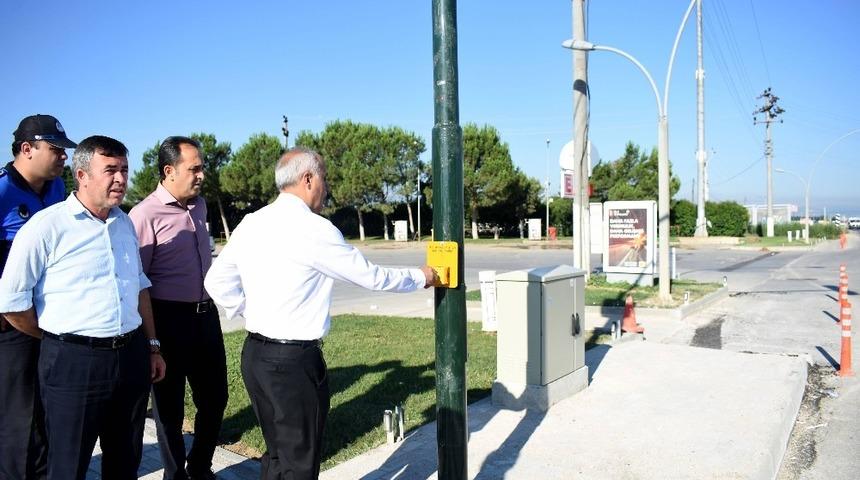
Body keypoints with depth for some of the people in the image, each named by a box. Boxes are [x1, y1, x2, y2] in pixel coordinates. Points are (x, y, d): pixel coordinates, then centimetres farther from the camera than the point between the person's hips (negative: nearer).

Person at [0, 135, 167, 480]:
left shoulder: (124, 223, 10)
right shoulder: (46, 226, -10)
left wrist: (152, 345, 15)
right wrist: (59, 341, 2)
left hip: (132, 357, 6)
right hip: (73, 362, -5)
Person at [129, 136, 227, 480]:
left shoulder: (199, 205, 7)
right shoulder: (145, 214, -16)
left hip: (205, 314, 7)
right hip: (168, 319, -7)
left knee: (214, 396, 16)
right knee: (169, 404, 11)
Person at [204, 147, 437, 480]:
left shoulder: (250, 224, 5)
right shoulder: (314, 229, -16)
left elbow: (216, 282, 11)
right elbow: (371, 277, -8)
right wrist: (421, 277, 7)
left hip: (254, 354, 8)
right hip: (294, 361, -8)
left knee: (278, 453, 21)